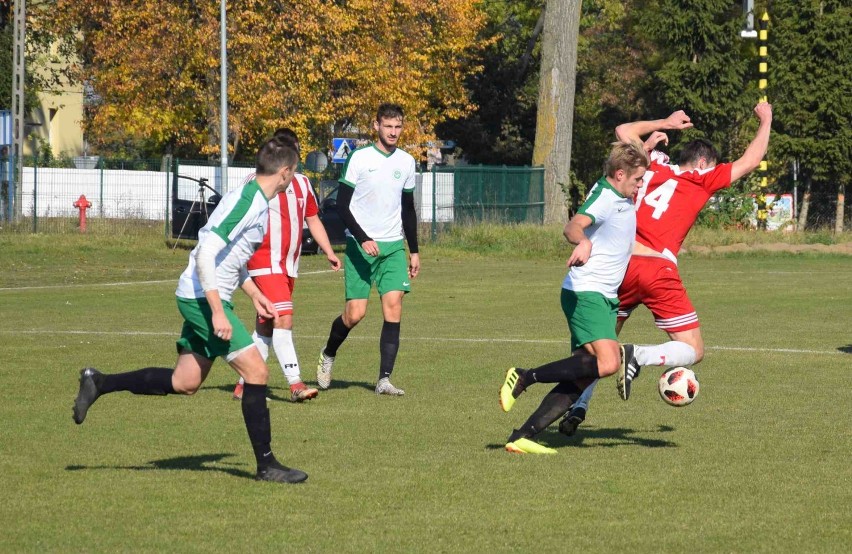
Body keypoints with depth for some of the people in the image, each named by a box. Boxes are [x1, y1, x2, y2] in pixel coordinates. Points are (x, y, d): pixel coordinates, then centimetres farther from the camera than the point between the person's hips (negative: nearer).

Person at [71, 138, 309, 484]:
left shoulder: (258, 203, 13)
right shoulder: (247, 201, -19)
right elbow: (206, 253, -25)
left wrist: (254, 293, 22)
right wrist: (218, 312, -26)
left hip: (201, 299, 10)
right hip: (204, 299, -10)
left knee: (184, 383, 13)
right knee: (256, 372, -10)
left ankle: (98, 383, 21)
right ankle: (266, 465, -5)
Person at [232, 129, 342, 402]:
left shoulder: (302, 183, 14)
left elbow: (313, 220, 22)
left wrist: (329, 252, 13)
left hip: (289, 266, 7)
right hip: (265, 264, -7)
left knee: (266, 327, 10)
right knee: (283, 319, -18)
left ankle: (244, 384, 17)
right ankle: (295, 383, -22)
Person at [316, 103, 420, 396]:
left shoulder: (406, 161, 10)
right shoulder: (360, 158, -6)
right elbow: (342, 205, -7)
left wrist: (414, 251, 16)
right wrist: (363, 239, -17)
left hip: (393, 246, 4)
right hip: (360, 245, -4)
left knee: (394, 305, -12)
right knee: (355, 313, -8)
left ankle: (384, 379, -11)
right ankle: (328, 354, 23)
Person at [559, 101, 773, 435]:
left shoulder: (654, 166, 18)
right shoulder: (704, 179, 8)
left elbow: (624, 131, 32)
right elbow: (750, 161, 15)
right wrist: (765, 121, 30)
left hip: (620, 264, 5)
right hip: (658, 269, -5)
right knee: (693, 352, 5)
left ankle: (578, 408, 11)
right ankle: (638, 358, -21)